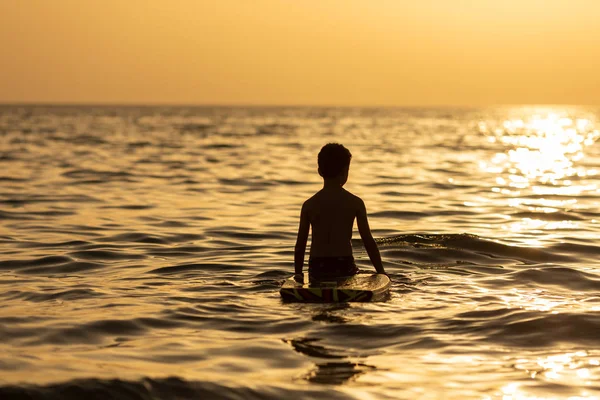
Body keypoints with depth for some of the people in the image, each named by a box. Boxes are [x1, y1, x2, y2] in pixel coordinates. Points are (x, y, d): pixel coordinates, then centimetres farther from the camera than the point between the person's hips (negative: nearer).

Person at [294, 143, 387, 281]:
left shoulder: (309, 205, 3)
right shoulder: (355, 203, -1)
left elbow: (300, 244, 6)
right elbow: (368, 241, 0)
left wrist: (298, 273, 18)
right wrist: (381, 272, 9)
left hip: (317, 270, 2)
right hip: (344, 268, -1)